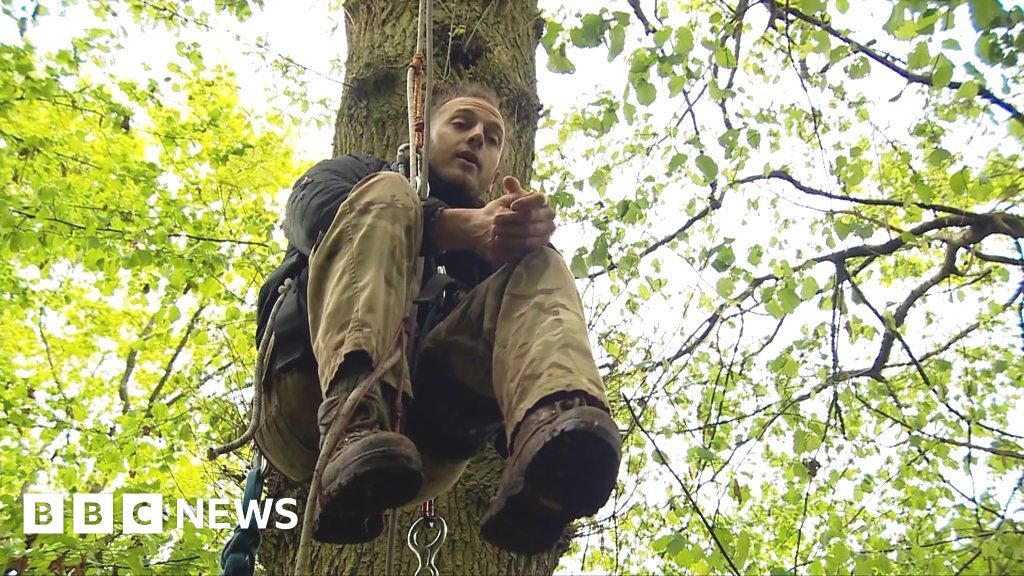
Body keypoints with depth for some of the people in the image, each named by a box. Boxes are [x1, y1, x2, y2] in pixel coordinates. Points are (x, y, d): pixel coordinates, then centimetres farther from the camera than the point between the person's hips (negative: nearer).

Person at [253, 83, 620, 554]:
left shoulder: (497, 234, 32)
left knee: (539, 268, -10)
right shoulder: (360, 178, 27)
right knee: (384, 195, -13)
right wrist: (464, 227, -15)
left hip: (421, 445, 2)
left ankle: (550, 430, -44)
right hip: (310, 406, -1)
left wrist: (532, 235, -17)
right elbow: (317, 210, 0)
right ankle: (355, 425, -40)